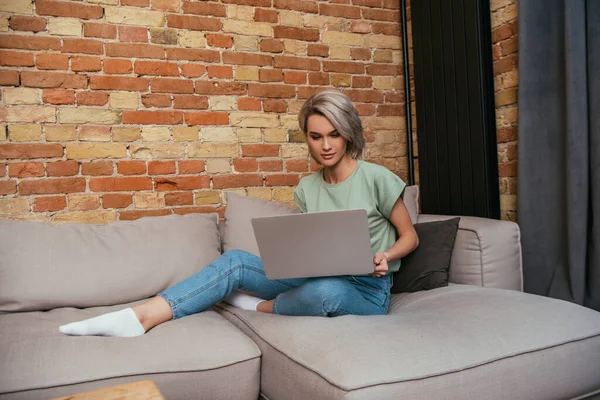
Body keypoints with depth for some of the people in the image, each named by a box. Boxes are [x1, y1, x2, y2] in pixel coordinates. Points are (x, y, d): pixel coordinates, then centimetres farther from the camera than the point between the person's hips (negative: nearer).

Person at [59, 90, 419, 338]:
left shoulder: (376, 178, -9)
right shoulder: (307, 188, 6)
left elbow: (410, 237, 1)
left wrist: (384, 257, -19)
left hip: (366, 291, -4)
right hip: (316, 277, 4)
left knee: (324, 291, -40)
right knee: (235, 261, -15)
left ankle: (258, 307, -10)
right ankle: (140, 317, -23)